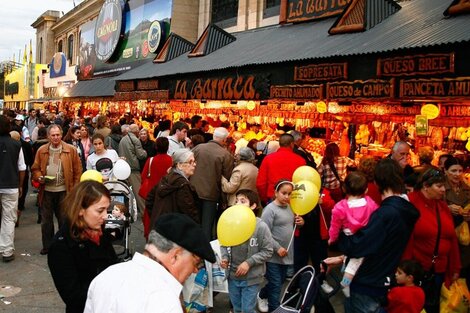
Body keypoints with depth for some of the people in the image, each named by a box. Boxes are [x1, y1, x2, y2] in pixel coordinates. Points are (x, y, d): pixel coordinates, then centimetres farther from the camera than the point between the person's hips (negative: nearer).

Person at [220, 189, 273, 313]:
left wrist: (249, 262, -18)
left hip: (251, 277, -3)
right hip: (232, 275, 3)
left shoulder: (261, 226, -17)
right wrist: (224, 258, -11)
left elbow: (267, 251, -11)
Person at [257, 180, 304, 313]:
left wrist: (299, 223, 1)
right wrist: (277, 248, -21)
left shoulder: (289, 207, 7)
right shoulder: (270, 209, -16)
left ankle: (262, 295, 44)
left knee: (280, 282, 22)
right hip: (274, 255, -8)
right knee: (276, 285, 0)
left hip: (286, 254, 8)